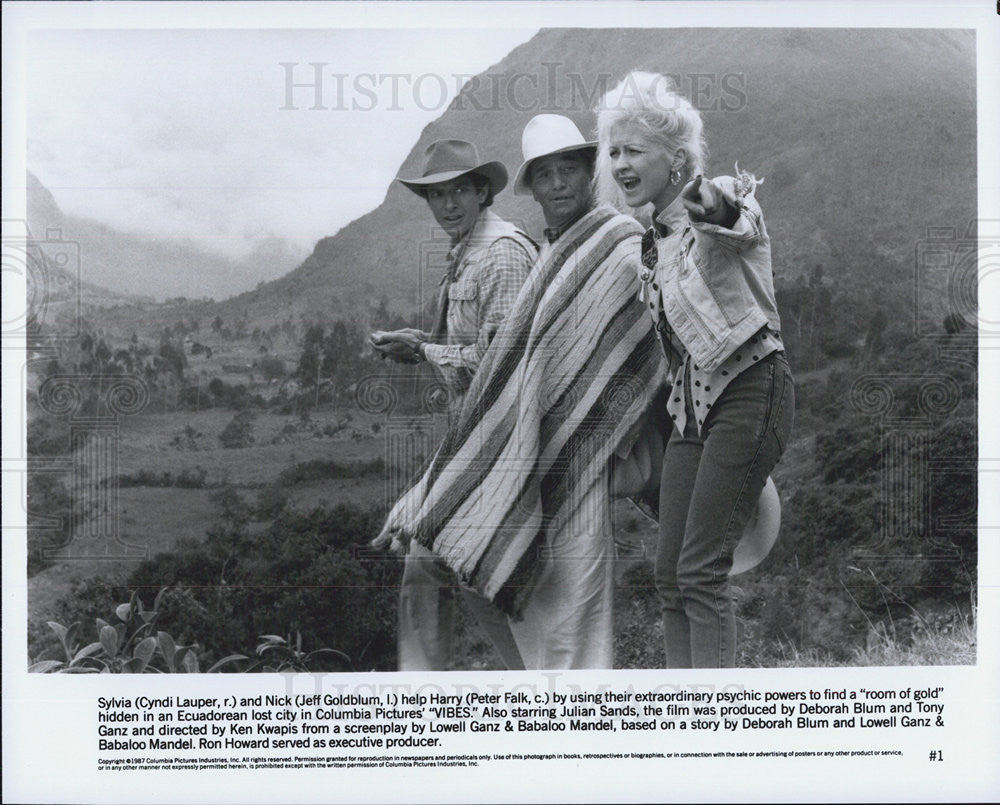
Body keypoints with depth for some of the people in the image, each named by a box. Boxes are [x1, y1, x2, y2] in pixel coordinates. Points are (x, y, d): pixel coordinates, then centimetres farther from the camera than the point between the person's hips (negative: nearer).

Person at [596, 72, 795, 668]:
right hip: (693, 402, 9)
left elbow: (739, 222, -35)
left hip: (750, 390, -8)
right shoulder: (653, 238, 16)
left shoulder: (721, 199, -8)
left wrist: (720, 204, -56)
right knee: (671, 574, 4)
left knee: (701, 570, -12)